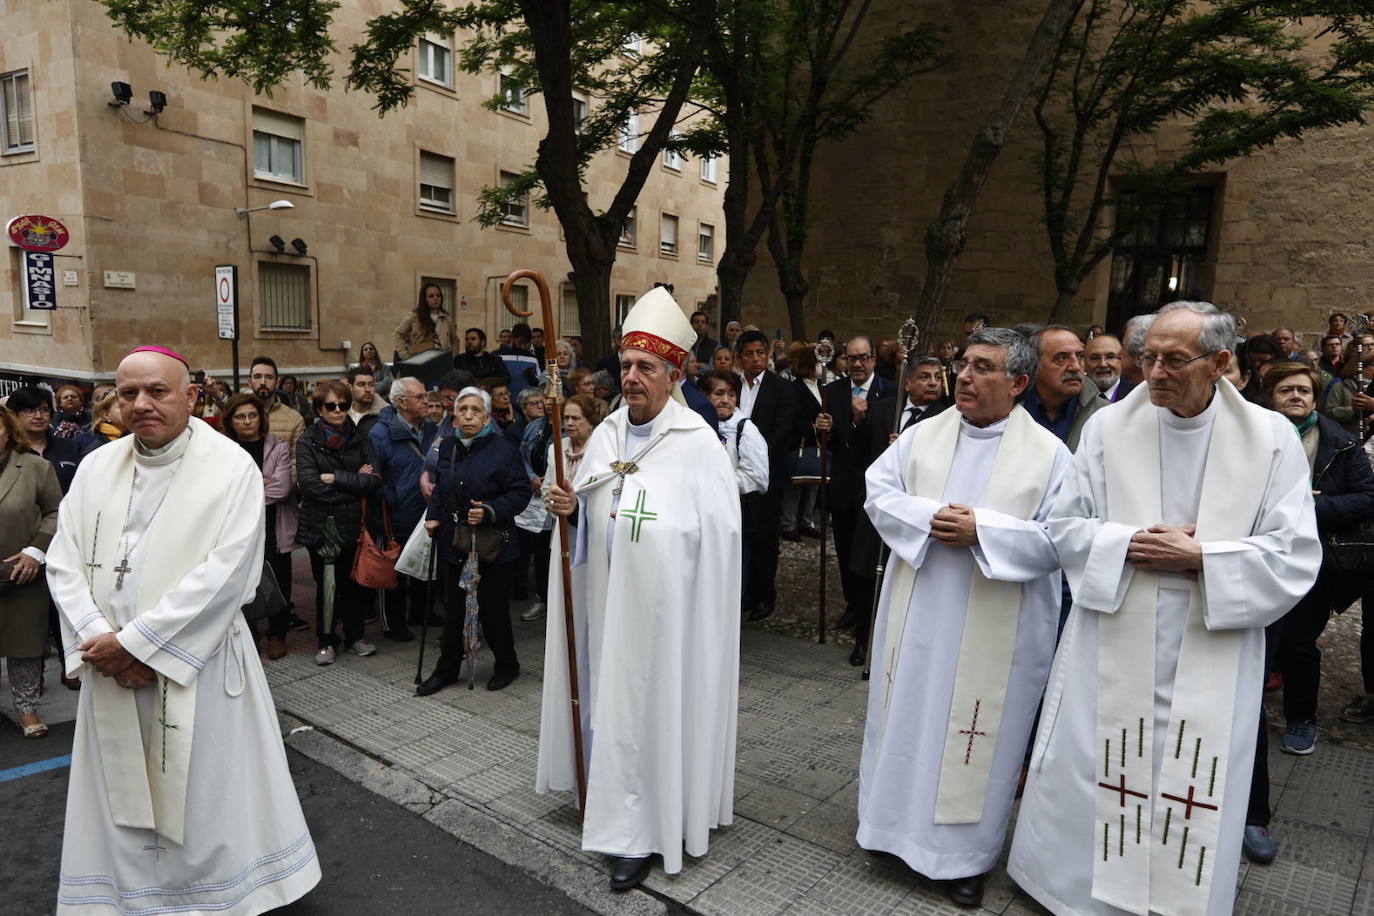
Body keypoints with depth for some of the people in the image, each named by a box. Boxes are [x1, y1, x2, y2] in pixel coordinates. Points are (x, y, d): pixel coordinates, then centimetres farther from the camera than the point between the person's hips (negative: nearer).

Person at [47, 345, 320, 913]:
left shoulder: (231, 467, -11)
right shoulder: (96, 468, 5)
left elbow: (225, 571, -18)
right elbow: (63, 562, 3)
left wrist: (134, 641, -17)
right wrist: (99, 637, -12)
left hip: (198, 668, -4)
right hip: (111, 673, 4)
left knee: (207, 800, 9)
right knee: (120, 800, 17)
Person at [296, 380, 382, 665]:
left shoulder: (360, 441, 5)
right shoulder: (308, 442, -3)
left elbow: (374, 481, -7)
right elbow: (309, 484, -17)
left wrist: (335, 478, -14)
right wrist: (354, 484, -12)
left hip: (353, 524, 2)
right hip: (320, 525, -2)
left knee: (353, 583, 11)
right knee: (326, 585, 7)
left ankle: (354, 636, 28)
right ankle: (326, 641, 22)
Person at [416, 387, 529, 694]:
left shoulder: (503, 449, -11)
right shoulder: (446, 447, 7)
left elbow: (520, 494, -12)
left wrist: (489, 511, -24)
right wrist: (433, 516, 7)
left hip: (492, 546, -5)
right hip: (453, 544, 5)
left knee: (493, 610, 4)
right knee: (453, 610, 14)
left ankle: (506, 665, 27)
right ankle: (447, 669, 30)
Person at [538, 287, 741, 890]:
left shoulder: (698, 443, -13)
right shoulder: (605, 433, 6)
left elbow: (718, 535, -14)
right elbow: (587, 516, 15)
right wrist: (571, 508, -6)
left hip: (662, 611, -6)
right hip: (605, 603, 6)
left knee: (651, 704, 4)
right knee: (610, 699, 16)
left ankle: (641, 833, 20)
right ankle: (616, 804, 37)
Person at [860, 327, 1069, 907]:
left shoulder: (1048, 453, -5)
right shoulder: (923, 433, 3)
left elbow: (1060, 538, -11)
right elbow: (878, 493, 1)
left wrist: (981, 530, -20)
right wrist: (928, 516, -16)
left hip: (992, 630, -3)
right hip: (917, 615, 3)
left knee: (972, 736, 8)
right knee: (907, 717, 15)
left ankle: (964, 854, 25)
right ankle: (900, 819, 35)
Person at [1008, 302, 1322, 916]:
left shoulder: (1272, 439, -4)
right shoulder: (1109, 427, -3)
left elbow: (1295, 557, -5)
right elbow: (1065, 526, 0)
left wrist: (1200, 558, -17)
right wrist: (1129, 543, -16)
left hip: (1210, 653, 0)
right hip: (1113, 640, 1)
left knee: (1191, 790, 10)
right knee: (1086, 772, 10)